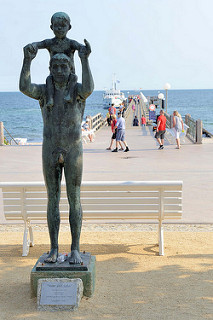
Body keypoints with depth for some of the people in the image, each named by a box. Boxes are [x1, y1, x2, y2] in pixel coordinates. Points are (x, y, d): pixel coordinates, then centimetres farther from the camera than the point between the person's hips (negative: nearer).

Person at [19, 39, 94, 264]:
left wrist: (85, 59, -33)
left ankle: (75, 250, 9)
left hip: (73, 152, -2)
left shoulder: (78, 90, -1)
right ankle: (54, 250, 14)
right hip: (50, 153, 2)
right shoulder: (44, 91, 4)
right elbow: (24, 87, -18)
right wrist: (27, 59, -26)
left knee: (74, 200, -1)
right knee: (53, 200, 5)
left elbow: (89, 88, -27)